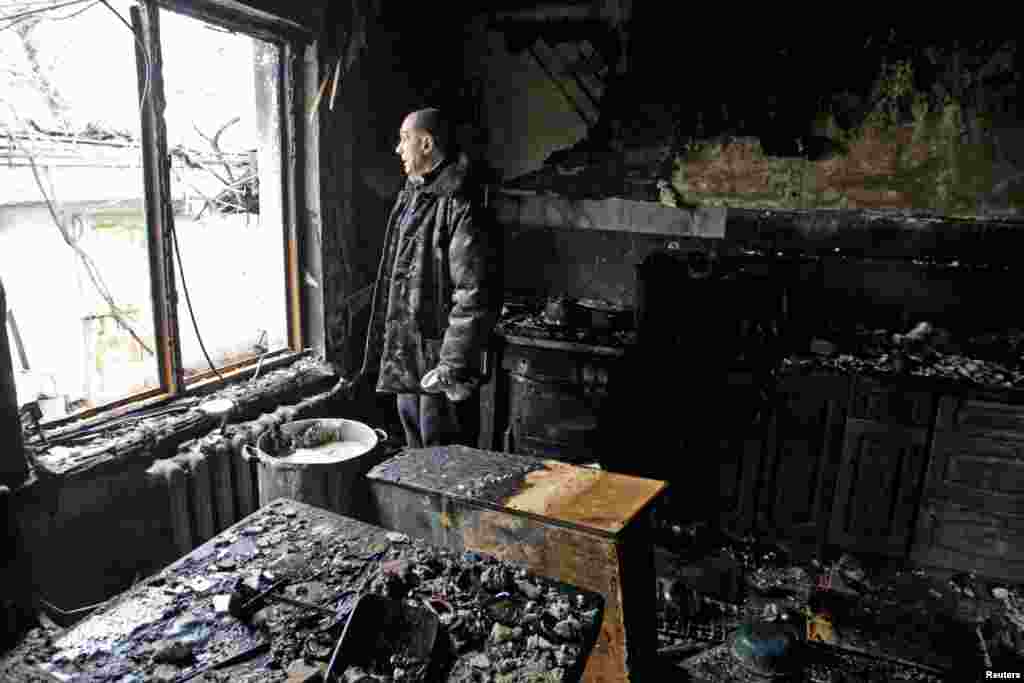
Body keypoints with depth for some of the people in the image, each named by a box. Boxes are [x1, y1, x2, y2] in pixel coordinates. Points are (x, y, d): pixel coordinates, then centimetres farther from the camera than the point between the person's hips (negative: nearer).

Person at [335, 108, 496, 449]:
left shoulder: (457, 205, -16)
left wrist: (453, 366, -22)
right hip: (404, 357, 9)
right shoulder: (410, 198, 13)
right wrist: (373, 360, 19)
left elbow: (475, 296, -21)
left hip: (438, 357, -9)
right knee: (416, 457, 22)